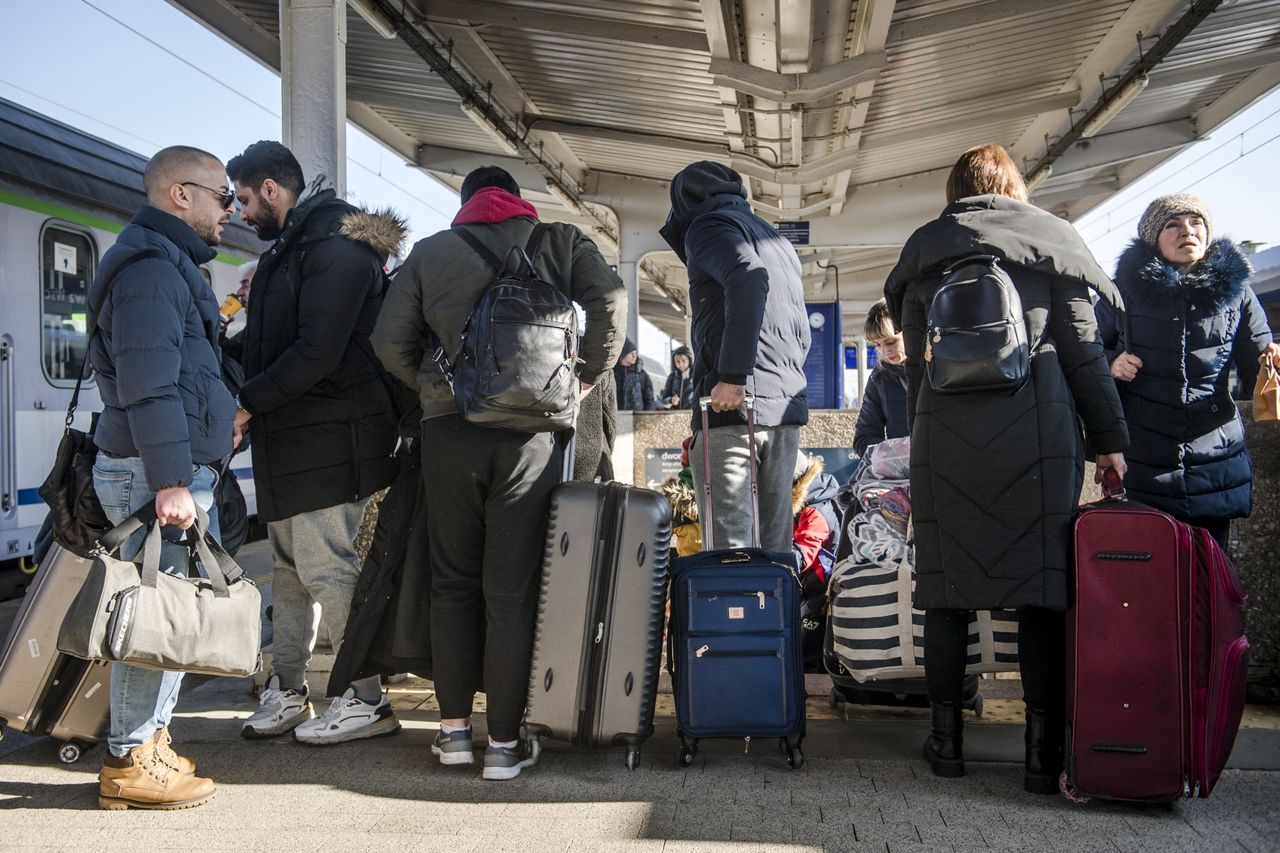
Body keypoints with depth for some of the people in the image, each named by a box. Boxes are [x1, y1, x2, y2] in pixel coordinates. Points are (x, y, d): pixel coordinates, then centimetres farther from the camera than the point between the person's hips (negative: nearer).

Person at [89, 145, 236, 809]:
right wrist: (170, 480, -24)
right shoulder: (150, 269, -12)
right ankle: (131, 762, 2)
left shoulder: (168, 266, 22)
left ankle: (149, 743, 24)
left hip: (179, 470, 10)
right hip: (158, 472, -10)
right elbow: (149, 386, -21)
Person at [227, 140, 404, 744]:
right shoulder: (290, 248, 19)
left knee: (327, 569, -6)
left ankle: (367, 701, 4)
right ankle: (287, 691, 24)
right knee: (289, 568, 14)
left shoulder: (335, 247, -14)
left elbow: (318, 352, -23)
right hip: (289, 440, 10)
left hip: (325, 441, -10)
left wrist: (247, 403, -17)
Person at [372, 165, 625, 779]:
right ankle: (504, 742, 5)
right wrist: (584, 382, 3)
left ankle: (454, 727, 16)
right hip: (531, 430, -1)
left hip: (449, 427, 1)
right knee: (512, 587, 2)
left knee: (451, 580, 12)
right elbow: (610, 300, -6)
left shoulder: (429, 251, 13)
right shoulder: (557, 240, 10)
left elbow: (389, 341, 5)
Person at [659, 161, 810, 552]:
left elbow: (748, 277, -19)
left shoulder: (706, 225, 2)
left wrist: (733, 377, -20)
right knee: (776, 541, 8)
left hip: (731, 405, -8)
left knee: (728, 544, -10)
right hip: (788, 406, 8)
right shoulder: (779, 242, 27)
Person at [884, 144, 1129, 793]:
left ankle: (947, 739, 11)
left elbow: (915, 361, 12)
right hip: (1038, 428, -1)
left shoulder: (923, 248, 14)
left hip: (944, 434, 2)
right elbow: (1082, 350, 4)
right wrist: (1109, 439, 7)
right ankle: (1044, 750, 0)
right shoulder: (1050, 237, 9)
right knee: (1042, 580, 0)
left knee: (947, 583, 7)